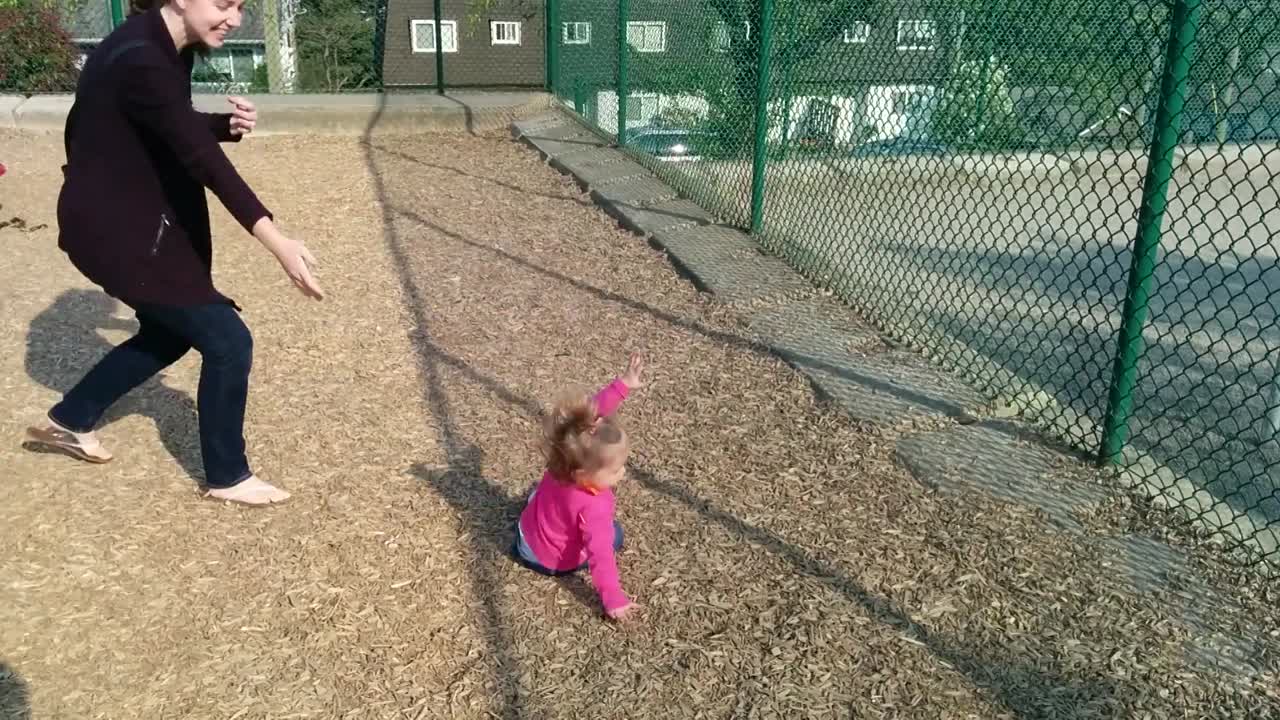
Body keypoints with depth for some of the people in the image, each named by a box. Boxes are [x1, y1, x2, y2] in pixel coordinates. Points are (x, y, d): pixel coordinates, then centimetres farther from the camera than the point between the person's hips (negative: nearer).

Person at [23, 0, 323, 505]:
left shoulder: (168, 49, 3)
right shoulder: (139, 59, -27)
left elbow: (180, 132, 15)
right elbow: (203, 159, -37)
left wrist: (229, 123, -7)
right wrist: (276, 241, -45)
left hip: (137, 219, 10)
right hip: (114, 228, -10)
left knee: (169, 333, 24)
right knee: (227, 340, -7)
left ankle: (67, 421, 42)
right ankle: (227, 477, 11)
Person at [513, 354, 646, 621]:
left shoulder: (572, 454, -28)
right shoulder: (595, 507, -42)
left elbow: (591, 411, -22)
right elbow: (601, 555, -40)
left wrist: (623, 384, -25)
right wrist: (613, 600, -34)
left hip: (528, 531, 7)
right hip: (552, 562, -7)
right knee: (612, 534, 14)